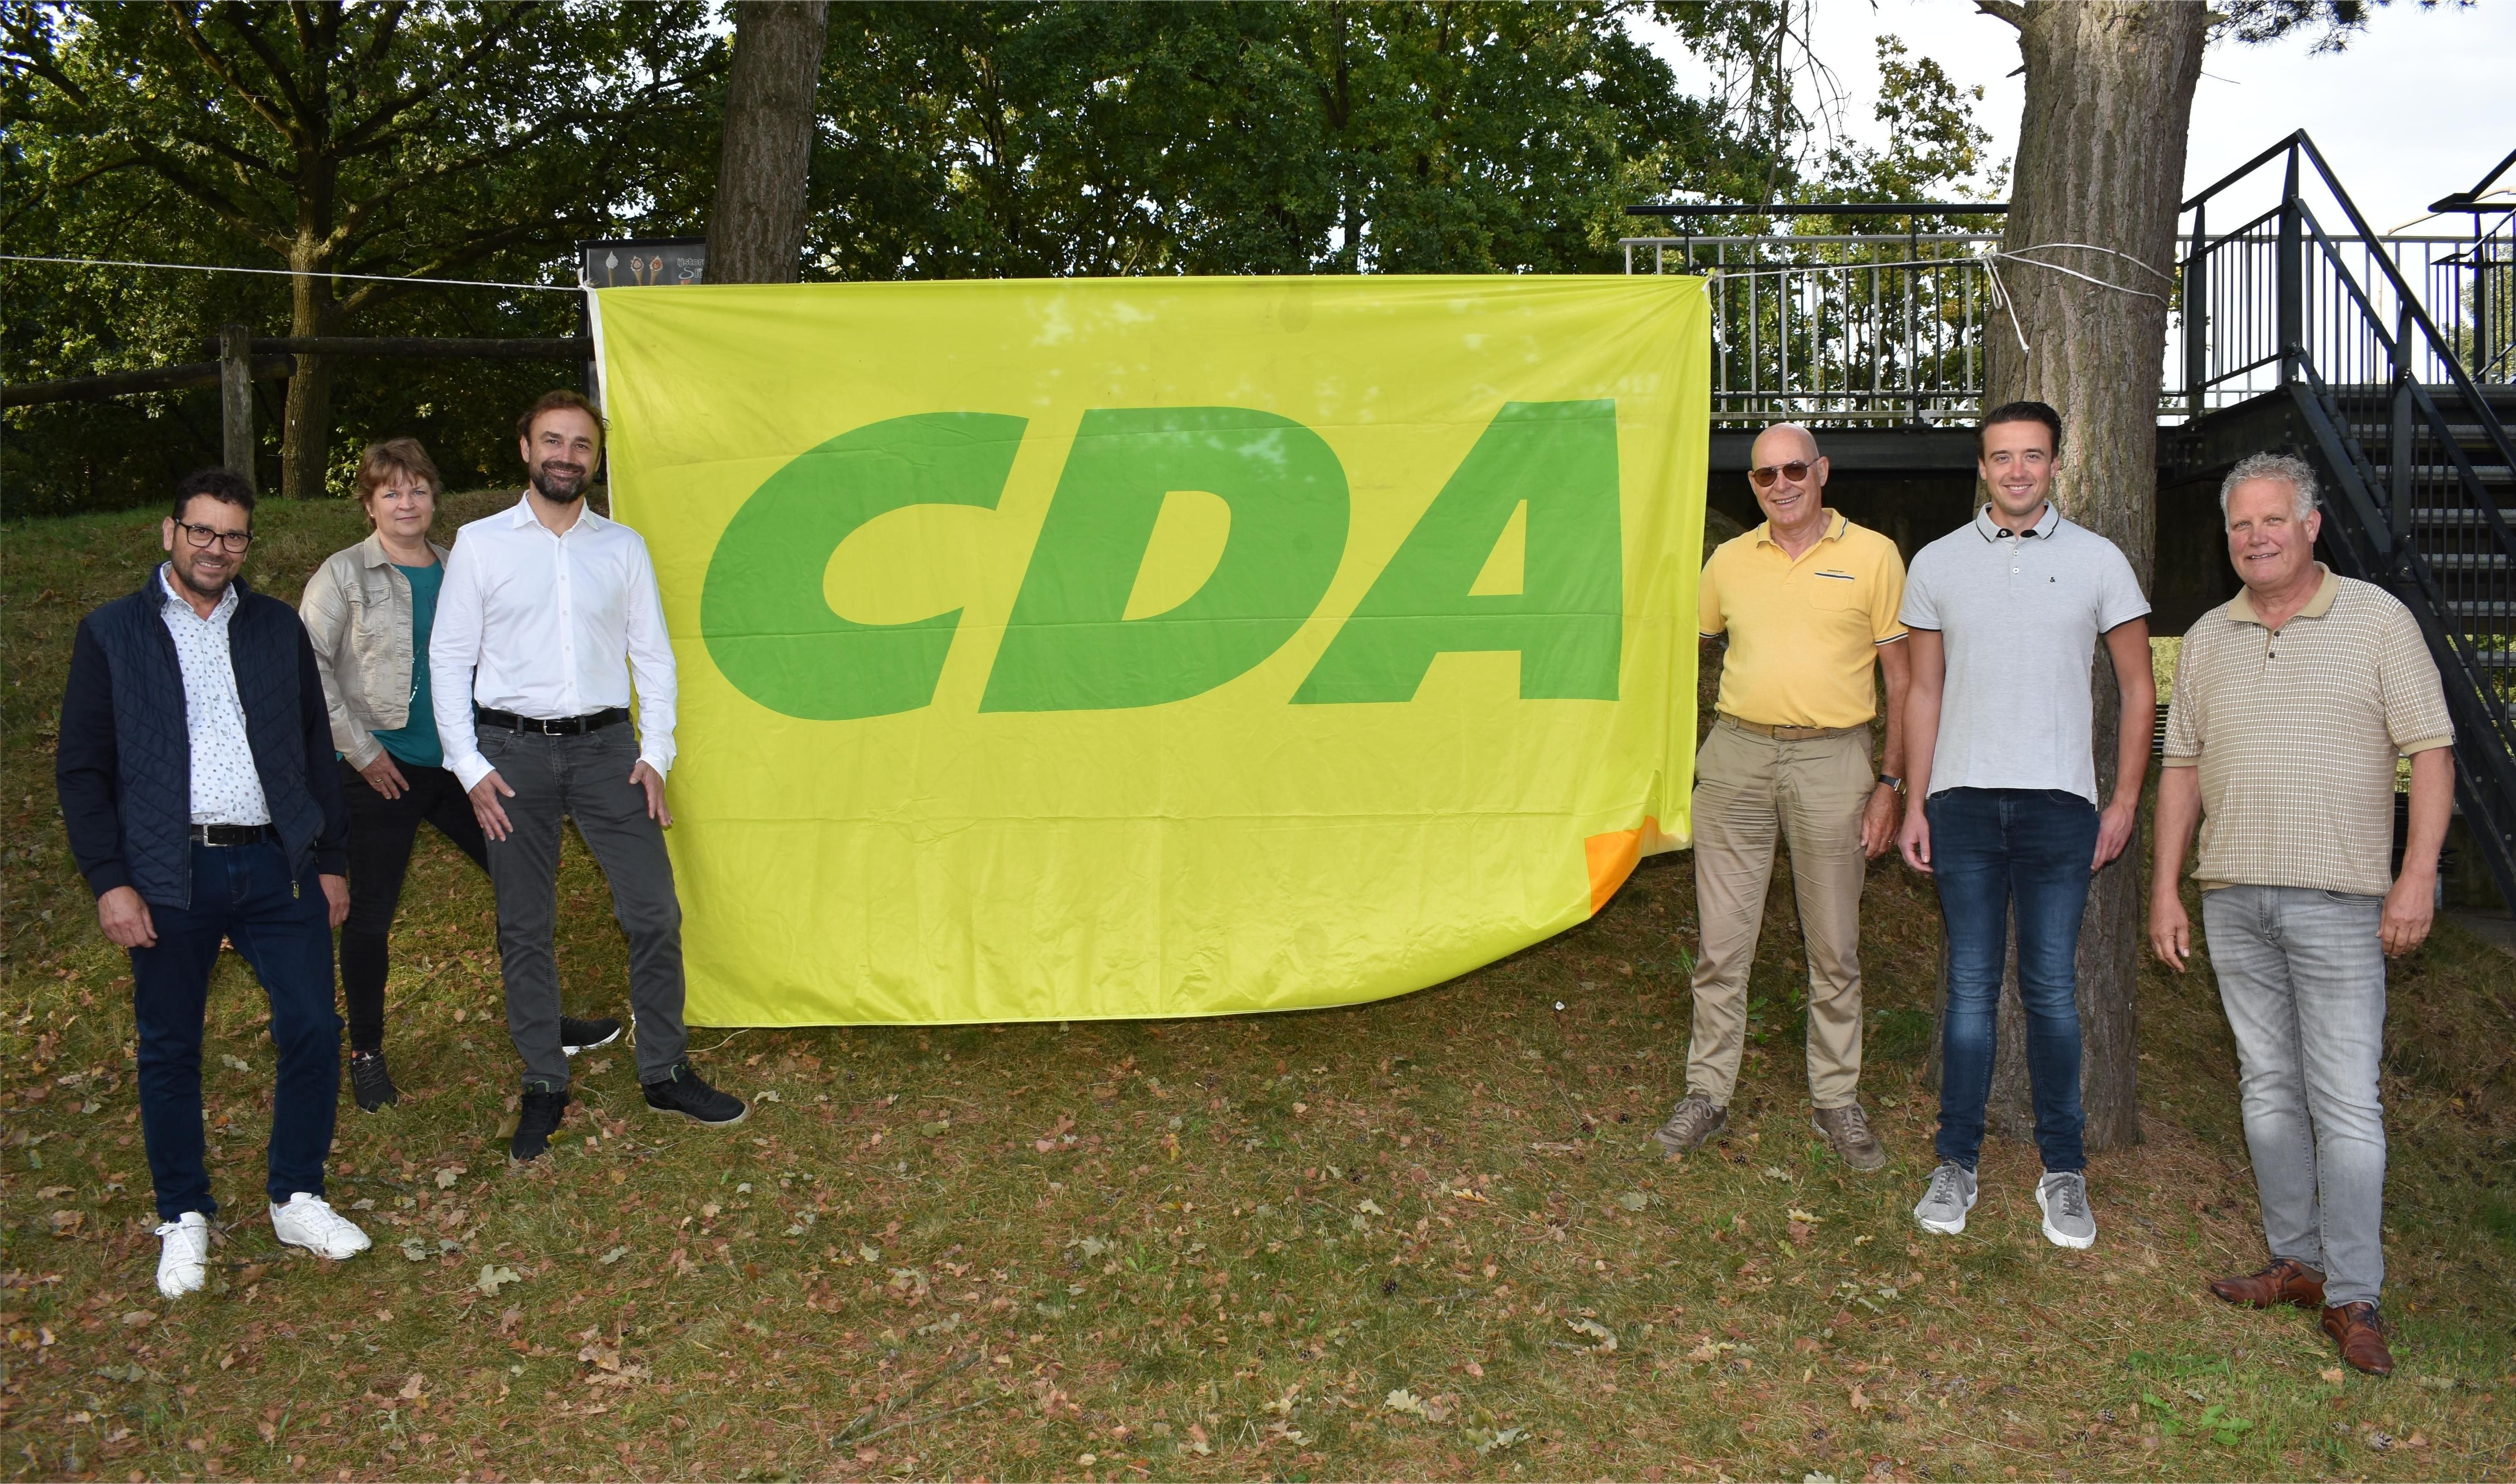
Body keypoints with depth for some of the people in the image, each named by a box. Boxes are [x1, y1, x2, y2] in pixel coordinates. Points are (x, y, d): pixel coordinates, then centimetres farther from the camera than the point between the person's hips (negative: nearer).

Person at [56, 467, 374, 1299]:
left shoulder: (278, 628, 10)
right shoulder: (112, 634, 2)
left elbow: (316, 751, 13)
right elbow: (81, 770, 0)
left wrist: (331, 860, 9)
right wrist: (109, 881, -8)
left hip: (278, 864, 2)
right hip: (170, 875, -2)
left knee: (313, 1031, 0)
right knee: (170, 1049, 7)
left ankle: (298, 1200, 17)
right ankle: (184, 1217, 23)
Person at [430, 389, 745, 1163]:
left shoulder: (623, 547, 8)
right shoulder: (481, 543, 3)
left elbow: (653, 656, 8)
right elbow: (449, 658, 3)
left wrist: (655, 755, -1)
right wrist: (471, 767, -5)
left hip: (606, 748, 1)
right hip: (514, 751, -1)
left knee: (655, 912, -1)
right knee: (524, 929, 6)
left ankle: (665, 1073, 13)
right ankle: (543, 1088, 17)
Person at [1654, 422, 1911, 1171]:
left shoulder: (1871, 555, 1)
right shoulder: (1730, 560, 9)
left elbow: (1901, 676, 2)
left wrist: (1891, 782, -3)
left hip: (1831, 758, -2)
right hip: (1737, 753, 2)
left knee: (1834, 946, 6)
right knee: (1722, 940, 5)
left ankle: (1838, 1100, 19)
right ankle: (1707, 1093, 15)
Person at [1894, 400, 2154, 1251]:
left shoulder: (2097, 561, 6)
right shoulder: (1938, 564, 9)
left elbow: (2138, 690, 9)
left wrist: (2124, 803, 2)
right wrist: (1915, 804, 7)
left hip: (2059, 802, -1)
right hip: (1964, 799, 1)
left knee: (2053, 988, 1)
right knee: (1971, 983, 3)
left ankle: (2063, 1172, 12)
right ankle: (1957, 1164, 11)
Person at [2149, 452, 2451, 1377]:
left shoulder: (2377, 621, -1)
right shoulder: (2208, 639, 11)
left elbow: (2431, 752, -4)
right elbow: (2182, 767, 13)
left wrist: (2418, 875, -13)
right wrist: (2166, 889, 8)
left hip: (2338, 898, -4)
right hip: (2233, 899, 4)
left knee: (2346, 1101, -4)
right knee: (2268, 1087, 10)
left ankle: (2353, 1297, 3)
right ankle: (2297, 1262, 22)